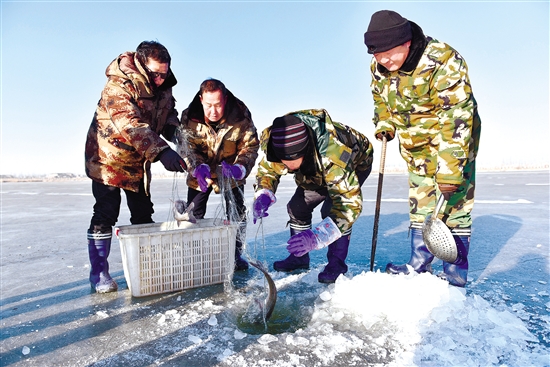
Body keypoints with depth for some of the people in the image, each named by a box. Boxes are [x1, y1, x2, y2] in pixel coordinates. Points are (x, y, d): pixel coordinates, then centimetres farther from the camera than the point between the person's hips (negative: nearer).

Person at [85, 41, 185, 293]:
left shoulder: (163, 86, -4)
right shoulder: (118, 86, -26)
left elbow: (169, 112, 9)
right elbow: (130, 125, -39)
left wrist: (174, 130, -14)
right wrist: (161, 151, -50)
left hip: (139, 162, 6)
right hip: (109, 158, -6)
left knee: (144, 214, 9)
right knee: (105, 215, -4)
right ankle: (98, 272, 10)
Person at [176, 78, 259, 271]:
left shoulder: (240, 115, -22)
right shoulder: (190, 118, -20)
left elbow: (250, 146, -21)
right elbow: (186, 147, -23)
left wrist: (239, 168, -41)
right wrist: (198, 168, -45)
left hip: (231, 172, 0)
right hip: (200, 173, 1)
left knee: (237, 212, 1)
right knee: (194, 214, 2)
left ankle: (236, 254, 19)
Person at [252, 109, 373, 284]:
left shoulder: (333, 155, -48)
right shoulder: (278, 142, -31)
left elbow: (350, 203, -48)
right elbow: (267, 169, -14)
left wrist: (317, 236, -60)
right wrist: (262, 195, -36)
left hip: (356, 163, -5)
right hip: (318, 172, 6)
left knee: (332, 210, -26)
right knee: (297, 206, -5)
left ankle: (336, 264, -8)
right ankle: (299, 258, 12)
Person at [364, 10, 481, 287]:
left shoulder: (442, 61, -28)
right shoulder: (379, 67, -6)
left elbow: (455, 120, -32)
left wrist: (449, 171, -35)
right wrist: (384, 125, -1)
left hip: (454, 140, -6)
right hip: (415, 146, 6)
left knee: (454, 204, -5)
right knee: (420, 204, 10)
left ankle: (455, 275, 8)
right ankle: (419, 265, 21)